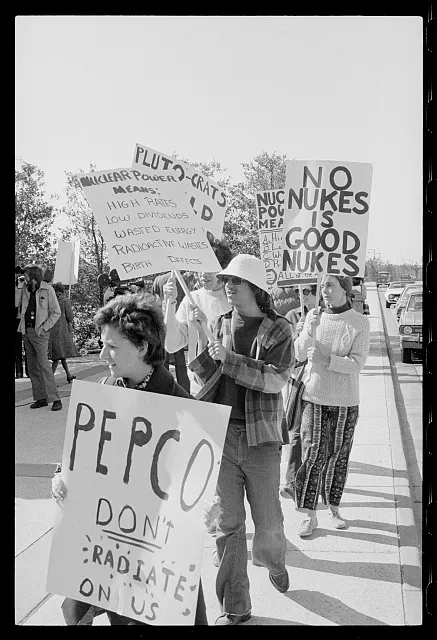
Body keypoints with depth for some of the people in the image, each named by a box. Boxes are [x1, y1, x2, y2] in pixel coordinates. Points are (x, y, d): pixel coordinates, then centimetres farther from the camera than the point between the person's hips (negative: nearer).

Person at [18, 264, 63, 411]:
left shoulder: (47, 290, -7)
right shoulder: (25, 289, 11)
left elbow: (56, 312, -7)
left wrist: (43, 327, -13)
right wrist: (22, 323, 9)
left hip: (39, 332, -7)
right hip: (26, 331, 7)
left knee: (43, 365, -13)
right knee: (32, 367, 7)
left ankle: (55, 399, -10)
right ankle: (41, 398, 12)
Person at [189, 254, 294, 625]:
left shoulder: (278, 329, -3)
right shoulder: (219, 324, 6)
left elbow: (276, 379, -16)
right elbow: (208, 377, 6)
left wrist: (228, 357, -20)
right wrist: (200, 340, -10)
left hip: (260, 438, -2)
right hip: (221, 435, 2)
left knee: (268, 523, 9)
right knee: (228, 524, 8)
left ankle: (274, 562, 46)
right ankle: (235, 607, 24)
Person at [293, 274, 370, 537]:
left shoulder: (360, 323, -5)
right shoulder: (314, 316, 2)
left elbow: (357, 363, -11)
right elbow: (299, 355, -2)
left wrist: (326, 359, -19)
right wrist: (309, 330, -18)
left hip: (345, 400, -1)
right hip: (314, 396, 1)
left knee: (338, 455, 9)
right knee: (313, 452, -4)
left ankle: (334, 507, 27)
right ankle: (309, 515, 5)